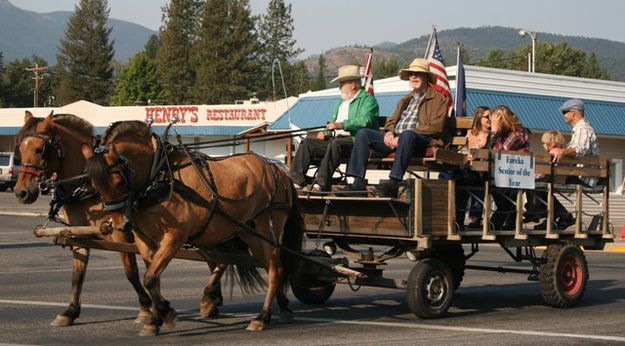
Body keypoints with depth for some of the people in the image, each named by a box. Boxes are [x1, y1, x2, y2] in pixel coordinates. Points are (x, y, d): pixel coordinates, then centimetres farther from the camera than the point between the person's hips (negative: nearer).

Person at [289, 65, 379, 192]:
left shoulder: (367, 99, 1)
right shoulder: (342, 102, 30)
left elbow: (365, 121, -17)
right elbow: (333, 122, 32)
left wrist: (341, 125, -25)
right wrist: (325, 132, 8)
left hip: (355, 140, -8)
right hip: (335, 139, 8)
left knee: (335, 143, -38)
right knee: (307, 143, -9)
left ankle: (322, 184, -42)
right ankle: (296, 180, -19)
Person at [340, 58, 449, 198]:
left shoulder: (438, 98, 8)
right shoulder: (406, 100, 31)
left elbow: (436, 126, -6)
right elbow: (392, 119, 28)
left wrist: (402, 136, -14)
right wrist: (389, 131, -1)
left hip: (422, 140, -7)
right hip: (395, 139, 7)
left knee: (407, 135, -42)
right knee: (363, 134, -12)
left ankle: (392, 184, -48)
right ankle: (358, 182, -22)